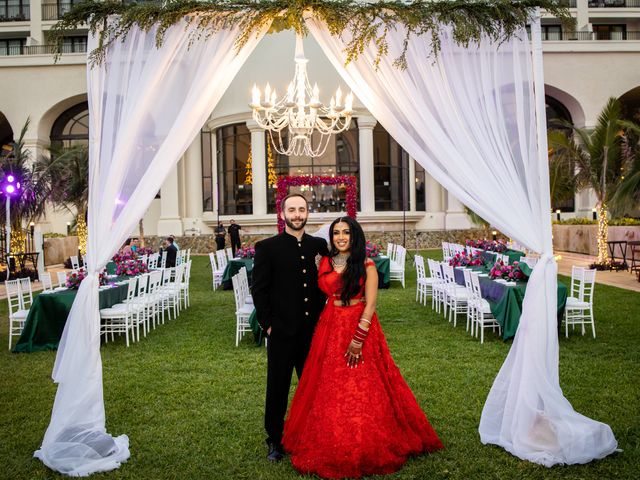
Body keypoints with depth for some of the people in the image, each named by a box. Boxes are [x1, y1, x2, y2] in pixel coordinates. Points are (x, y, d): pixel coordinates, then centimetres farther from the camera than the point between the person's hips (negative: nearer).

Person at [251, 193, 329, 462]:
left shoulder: (319, 246, 6)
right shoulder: (267, 247, -4)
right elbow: (258, 289, -4)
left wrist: (322, 318, 4)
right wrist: (267, 324, -7)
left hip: (313, 331, 3)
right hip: (282, 332, -3)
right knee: (278, 389, 10)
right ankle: (274, 441, 25)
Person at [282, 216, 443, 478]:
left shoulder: (366, 266, -5)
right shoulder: (325, 263, 6)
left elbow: (370, 304, -10)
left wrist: (358, 338, -17)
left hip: (361, 328, -3)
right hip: (330, 329, 4)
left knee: (363, 390, 1)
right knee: (329, 390, 7)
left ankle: (366, 449, 18)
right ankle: (332, 447, 22)